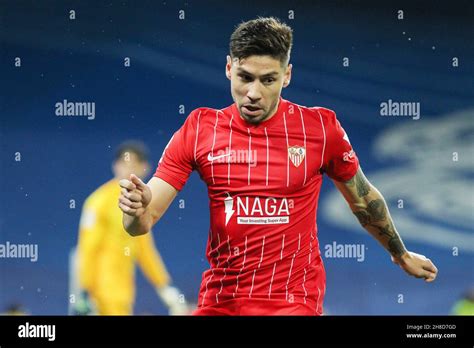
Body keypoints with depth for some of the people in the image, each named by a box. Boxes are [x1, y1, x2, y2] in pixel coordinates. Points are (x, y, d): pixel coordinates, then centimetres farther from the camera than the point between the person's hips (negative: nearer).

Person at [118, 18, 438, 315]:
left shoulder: (321, 127, -5)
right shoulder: (199, 129, -3)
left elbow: (364, 199, 13)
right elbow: (141, 224, -5)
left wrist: (401, 255, 25)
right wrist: (136, 207, -28)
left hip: (294, 300, -2)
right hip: (218, 301, 2)